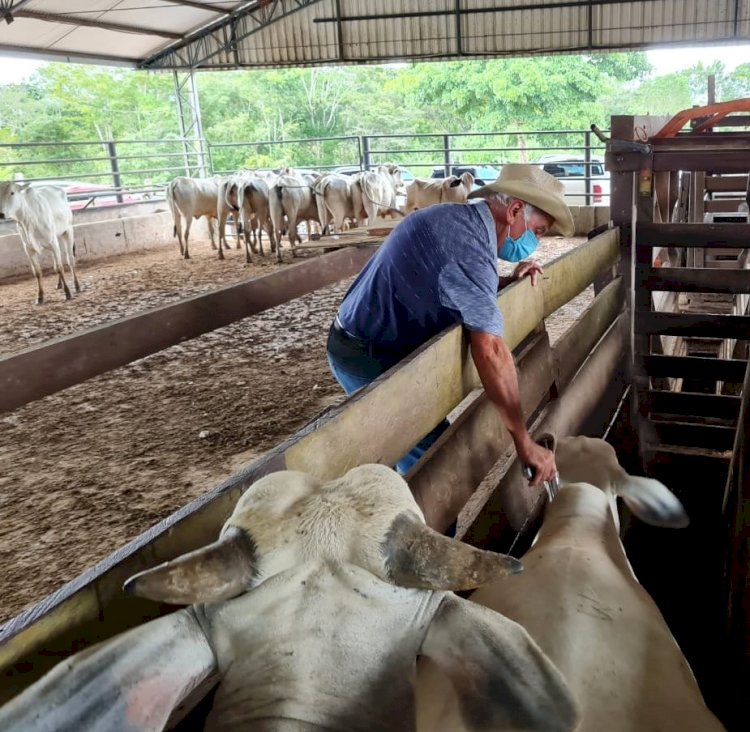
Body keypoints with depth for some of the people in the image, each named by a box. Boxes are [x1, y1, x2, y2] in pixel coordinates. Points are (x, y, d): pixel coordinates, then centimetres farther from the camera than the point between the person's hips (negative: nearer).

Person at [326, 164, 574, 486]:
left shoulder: (458, 219, 5)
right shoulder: (468, 239, -27)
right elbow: (490, 349, -34)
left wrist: (508, 280, 3)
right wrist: (524, 443, -30)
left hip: (368, 345, 11)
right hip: (368, 359, -11)